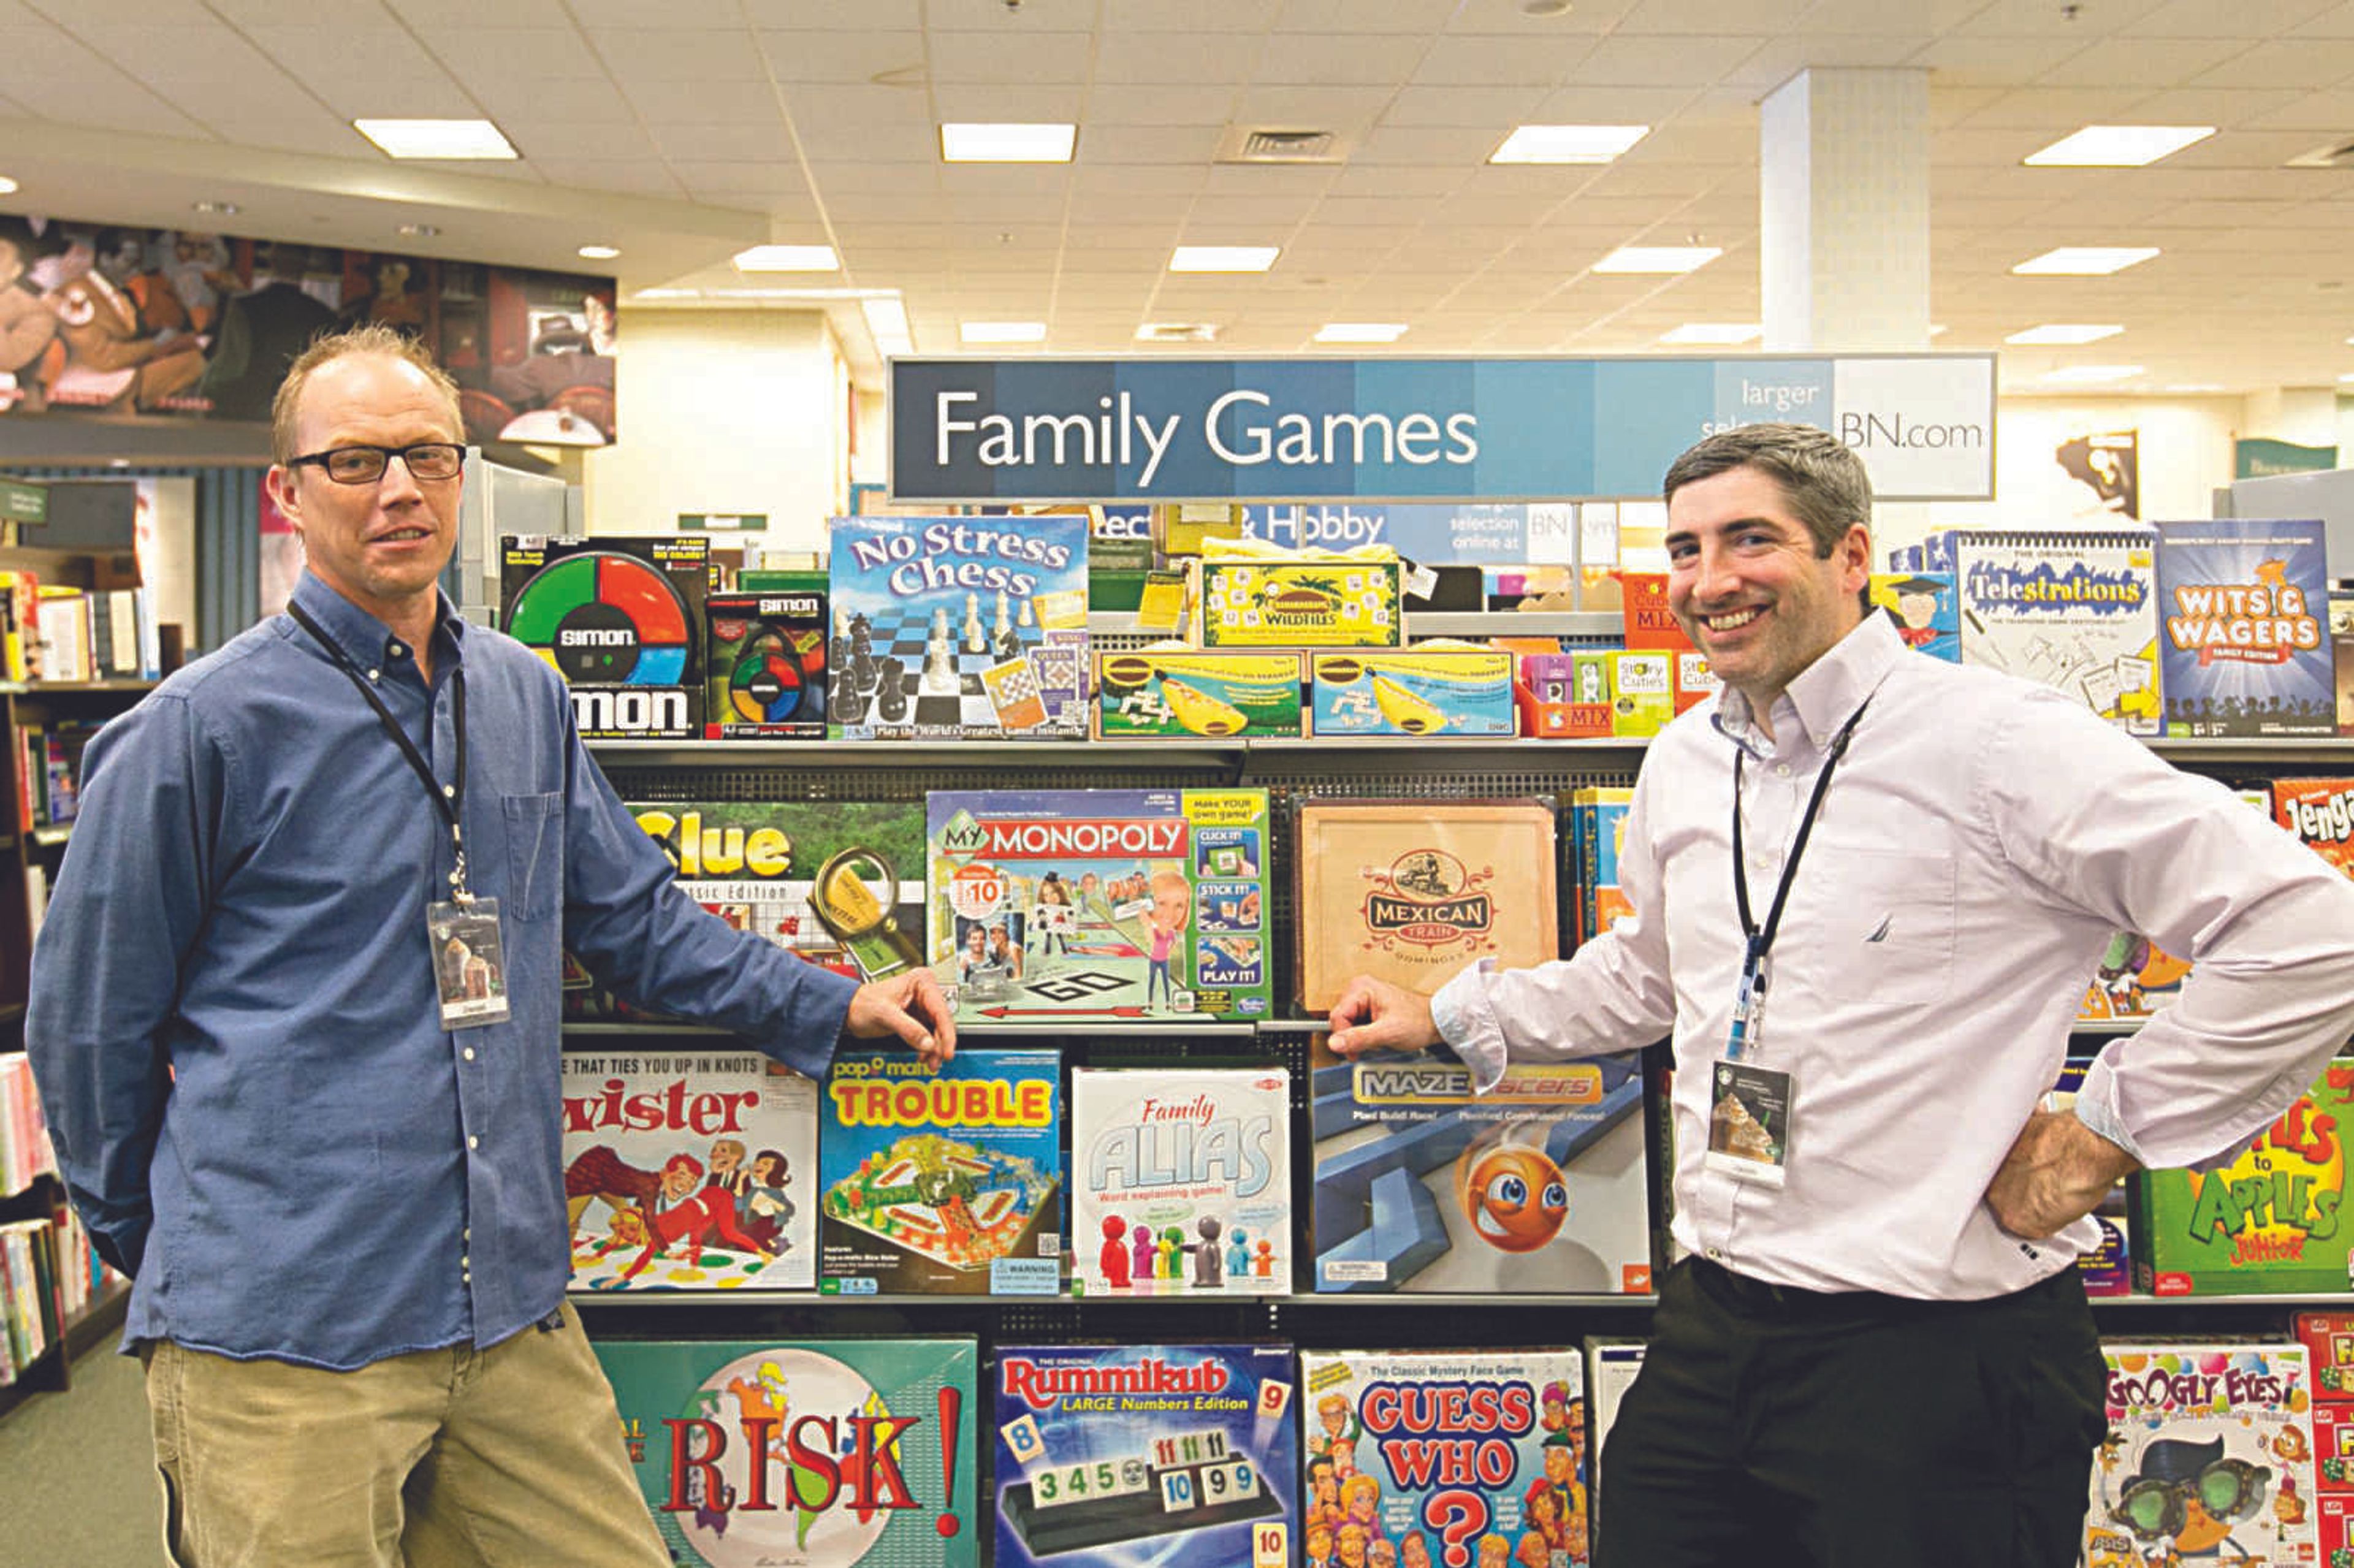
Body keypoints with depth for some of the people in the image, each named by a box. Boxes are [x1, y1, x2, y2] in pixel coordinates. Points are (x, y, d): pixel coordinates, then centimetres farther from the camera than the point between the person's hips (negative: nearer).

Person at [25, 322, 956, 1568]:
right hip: (282, 1336, -5)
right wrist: (168, 1254, 9)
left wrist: (829, 1006, 17)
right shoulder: (199, 729, -6)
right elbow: (87, 1031, 1)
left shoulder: (528, 698, 12)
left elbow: (632, 916, 22)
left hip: (513, 1311, 5)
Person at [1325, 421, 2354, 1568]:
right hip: (1712, 1330, 7)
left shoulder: (1996, 744, -14)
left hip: (1937, 1352, -6)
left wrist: (2103, 1136, -13)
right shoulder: (1683, 763, 9)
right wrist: (1449, 1018, 24)